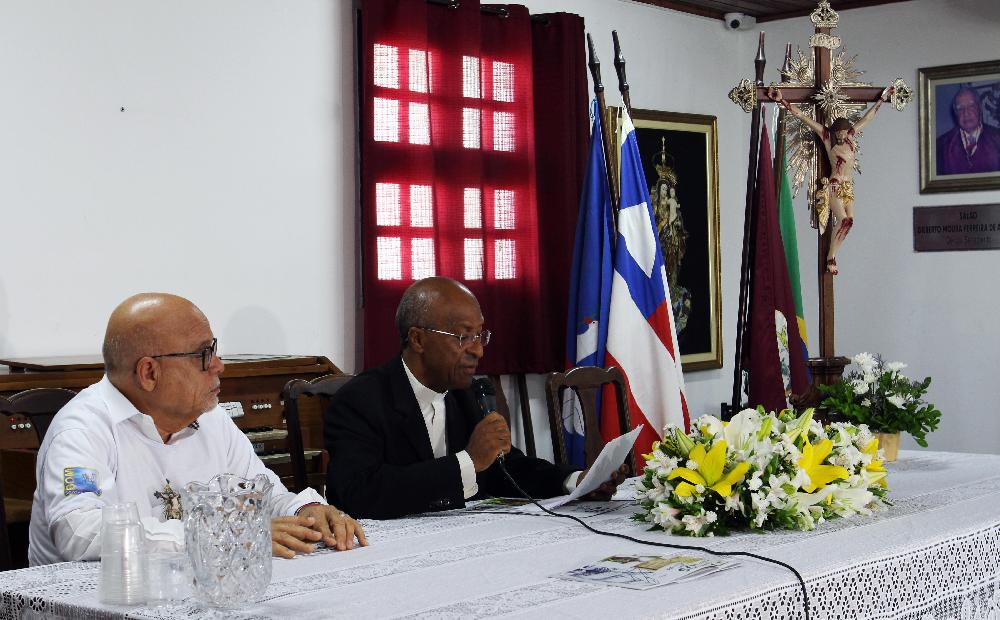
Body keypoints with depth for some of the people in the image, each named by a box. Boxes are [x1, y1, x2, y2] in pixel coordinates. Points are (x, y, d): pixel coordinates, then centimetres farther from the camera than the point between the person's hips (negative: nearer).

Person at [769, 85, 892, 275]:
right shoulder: (827, 137, -3)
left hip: (849, 186, 6)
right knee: (843, 220, -18)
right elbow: (801, 116, -7)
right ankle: (831, 257, -10)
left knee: (849, 221, -4)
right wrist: (782, 100, -10)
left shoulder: (850, 137, 10)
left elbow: (867, 117, 22)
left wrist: (881, 99, 30)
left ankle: (832, 254, 3)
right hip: (835, 186, -6)